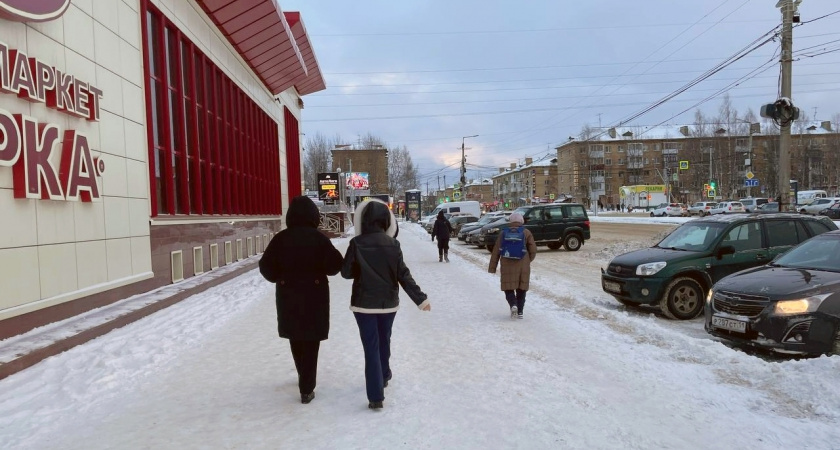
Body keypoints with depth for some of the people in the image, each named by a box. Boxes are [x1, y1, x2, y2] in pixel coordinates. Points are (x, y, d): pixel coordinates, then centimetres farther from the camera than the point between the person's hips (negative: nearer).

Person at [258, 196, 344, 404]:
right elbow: (334, 266, -12)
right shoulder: (319, 238, -12)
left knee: (296, 338, 21)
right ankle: (306, 389, 5)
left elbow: (266, 266, -4)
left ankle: (304, 378, 40)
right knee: (310, 341, 5)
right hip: (314, 295, -3)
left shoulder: (280, 238, -6)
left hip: (287, 296, 3)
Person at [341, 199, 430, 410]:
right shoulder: (392, 244, -7)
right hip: (388, 302, 3)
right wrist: (421, 298, -4)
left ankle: (376, 396, -3)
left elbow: (346, 272, -4)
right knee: (384, 341, 23)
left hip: (364, 303, -2)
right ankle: (383, 377, 43)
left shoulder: (357, 243, -11)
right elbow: (403, 275, -8)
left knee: (371, 347, 1)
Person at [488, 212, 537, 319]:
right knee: (521, 289, 12)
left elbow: (496, 251, 2)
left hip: (507, 265, -1)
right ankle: (520, 312, 13)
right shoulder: (526, 233, 1)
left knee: (509, 288, 6)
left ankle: (513, 305, -18)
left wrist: (492, 267, 6)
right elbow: (533, 250, -1)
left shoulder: (503, 233, 3)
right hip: (523, 266, 1)